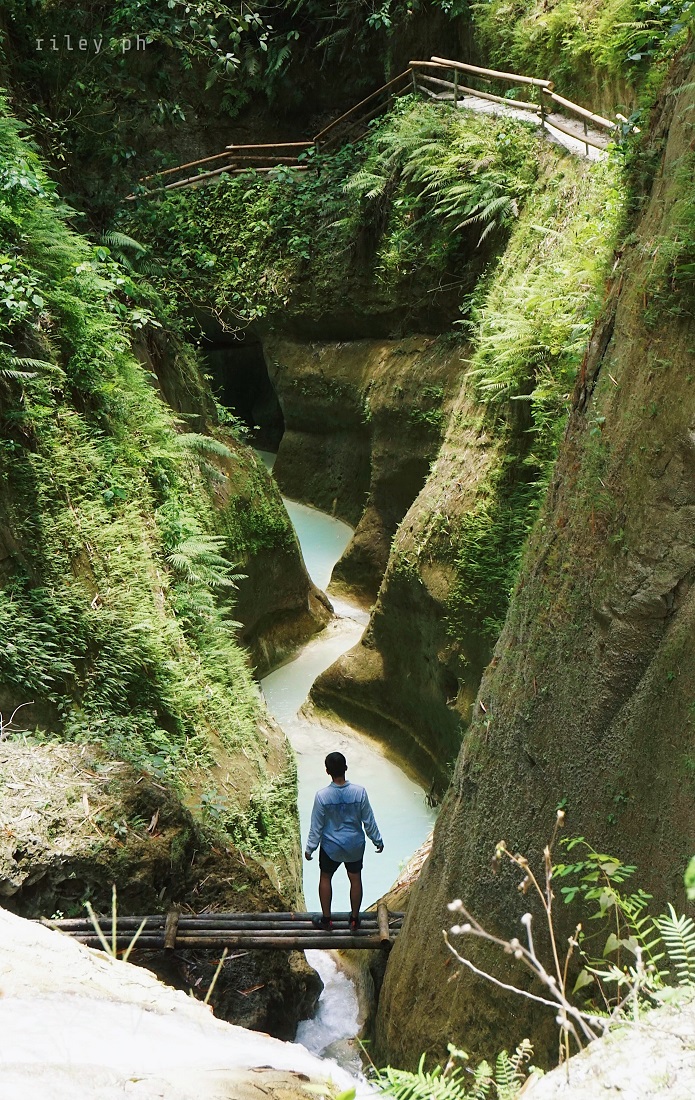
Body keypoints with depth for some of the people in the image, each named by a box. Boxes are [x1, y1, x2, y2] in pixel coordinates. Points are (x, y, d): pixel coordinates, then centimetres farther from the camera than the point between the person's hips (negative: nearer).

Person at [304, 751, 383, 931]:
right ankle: (354, 919, 32)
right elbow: (368, 821, -8)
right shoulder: (359, 792, -19)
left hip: (331, 847, -1)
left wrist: (310, 848, 2)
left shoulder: (322, 795, -22)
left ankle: (326, 919, 30)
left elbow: (316, 825, -12)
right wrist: (377, 840, 7)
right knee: (355, 879, 20)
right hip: (355, 845, 1)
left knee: (325, 878, 21)